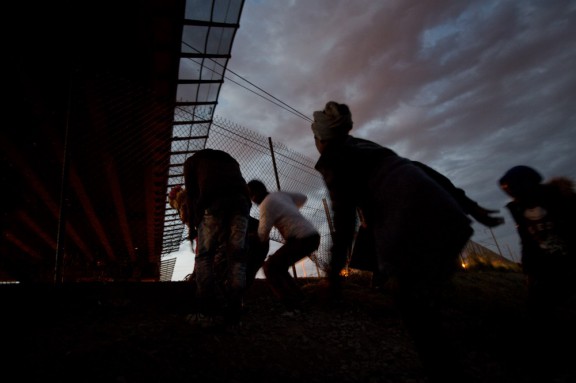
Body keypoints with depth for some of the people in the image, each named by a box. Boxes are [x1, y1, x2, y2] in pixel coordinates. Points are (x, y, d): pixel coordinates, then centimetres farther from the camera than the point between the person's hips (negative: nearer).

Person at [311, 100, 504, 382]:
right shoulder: (366, 145, 25)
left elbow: (344, 215, -7)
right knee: (419, 303, 23)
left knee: (414, 311, 9)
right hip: (445, 216, 8)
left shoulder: (330, 159, 4)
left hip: (409, 228, -8)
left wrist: (334, 269, -1)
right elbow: (418, 169, 22)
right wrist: (468, 205, 24)